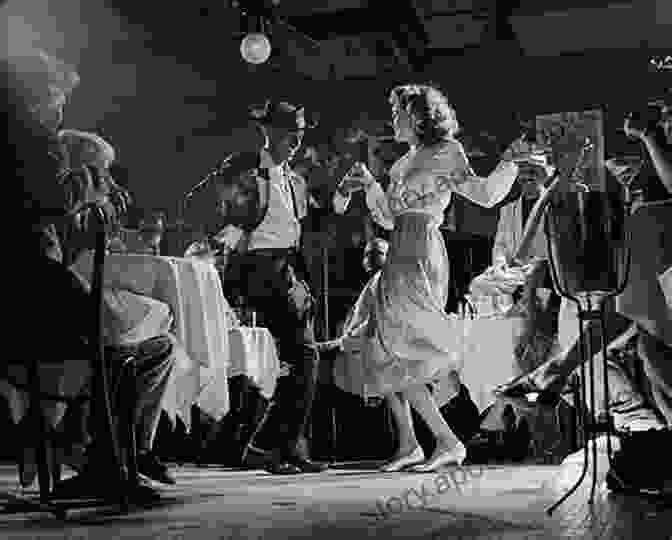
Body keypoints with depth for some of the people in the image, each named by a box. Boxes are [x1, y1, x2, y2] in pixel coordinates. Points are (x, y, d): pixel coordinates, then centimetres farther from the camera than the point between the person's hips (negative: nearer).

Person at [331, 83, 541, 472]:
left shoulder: (446, 152, -1)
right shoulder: (407, 162, 21)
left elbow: (484, 195, -5)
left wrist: (511, 162, -12)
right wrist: (367, 183, 22)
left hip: (420, 259, -8)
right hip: (402, 259, 8)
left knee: (394, 357, -11)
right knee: (383, 355, 6)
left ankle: (449, 442, -7)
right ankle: (409, 445, 12)